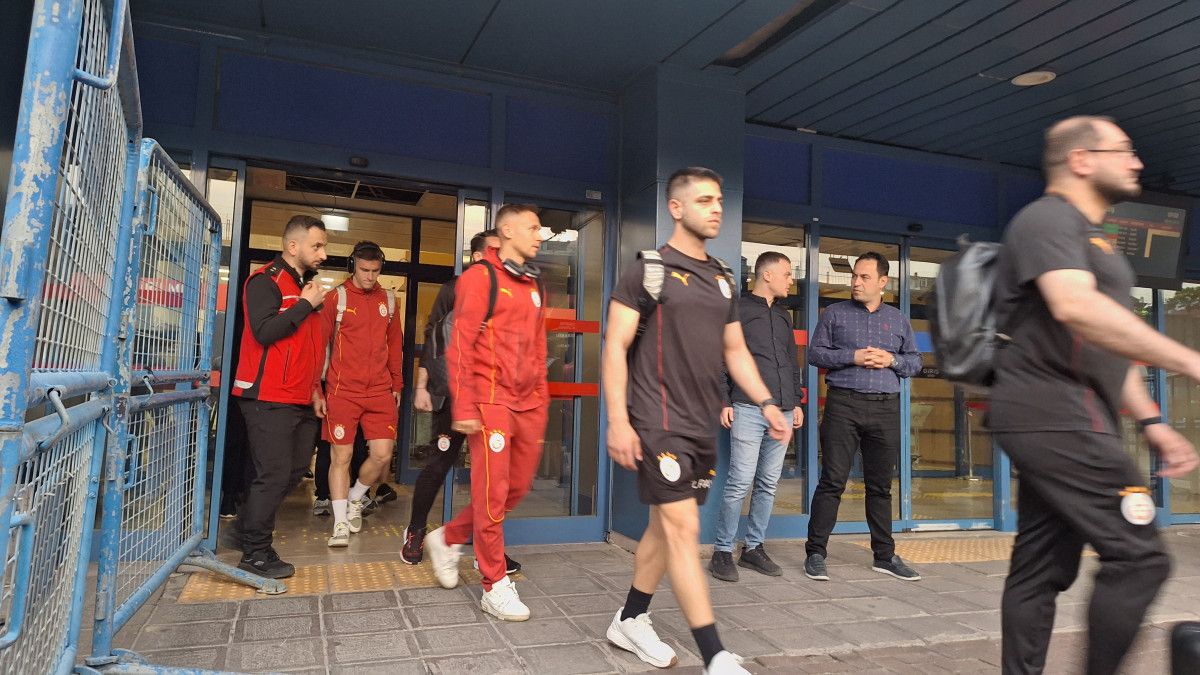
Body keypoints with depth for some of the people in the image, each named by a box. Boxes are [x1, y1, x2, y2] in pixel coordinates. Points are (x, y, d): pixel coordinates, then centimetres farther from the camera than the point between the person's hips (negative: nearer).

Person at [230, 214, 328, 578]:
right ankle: (255, 553, 7)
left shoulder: (305, 284, 18)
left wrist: (313, 387, 20)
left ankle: (248, 527, 28)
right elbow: (265, 331, -24)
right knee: (274, 473, -6)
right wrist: (306, 304, -16)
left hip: (300, 399, 9)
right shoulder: (266, 281, -9)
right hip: (269, 398, -9)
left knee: (294, 469, 13)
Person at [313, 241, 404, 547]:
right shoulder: (337, 298, -1)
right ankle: (340, 524, 13)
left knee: (382, 455, -1)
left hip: (380, 392, 3)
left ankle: (355, 499, 27)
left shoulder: (387, 299, 11)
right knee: (341, 456, 2)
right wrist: (316, 391, -3)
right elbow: (319, 344, 0)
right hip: (342, 392, -3)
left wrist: (397, 385, 15)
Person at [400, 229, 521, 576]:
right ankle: (414, 532, 24)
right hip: (454, 394, -3)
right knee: (439, 463, 4)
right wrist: (421, 387, -3)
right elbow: (431, 340, 2)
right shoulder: (454, 292, 2)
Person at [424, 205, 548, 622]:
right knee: (493, 493, -1)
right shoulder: (480, 277, -6)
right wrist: (463, 408, -15)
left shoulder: (534, 286, 16)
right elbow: (460, 346, -10)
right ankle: (495, 586, 12)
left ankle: (449, 538, 32)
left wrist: (542, 400, 16)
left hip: (528, 404, 8)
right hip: (491, 400, -8)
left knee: (518, 487, 12)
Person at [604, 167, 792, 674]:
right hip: (659, 420, -7)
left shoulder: (721, 279, 15)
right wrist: (617, 420, -17)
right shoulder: (647, 270, -5)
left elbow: (735, 350, 19)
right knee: (683, 529, -7)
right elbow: (615, 347, -9)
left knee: (666, 526, 14)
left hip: (703, 424, 7)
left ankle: (630, 621, 31)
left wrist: (766, 402, 7)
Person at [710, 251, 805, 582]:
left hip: (783, 411, 7)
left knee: (768, 484, 8)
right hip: (748, 410, -7)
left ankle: (753, 548, 18)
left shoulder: (783, 315, 21)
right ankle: (722, 552, 1)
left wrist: (797, 401, 18)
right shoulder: (737, 310, 0)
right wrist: (724, 402, -10)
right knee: (740, 483, -9)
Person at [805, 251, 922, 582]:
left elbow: (915, 362, 17)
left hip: (886, 408, 3)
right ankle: (815, 553, 3)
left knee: (881, 485, 10)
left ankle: (885, 555, 22)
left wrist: (892, 360, -4)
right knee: (832, 481, -5)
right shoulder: (834, 313, 7)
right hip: (843, 405, -3)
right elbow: (815, 352, 2)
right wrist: (852, 357, -11)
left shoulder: (898, 320, 16)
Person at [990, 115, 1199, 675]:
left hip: (1057, 419, 10)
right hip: (1054, 413, -10)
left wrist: (1151, 422, 20)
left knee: (1041, 568, 9)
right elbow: (1076, 308, -27)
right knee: (1138, 556, -10)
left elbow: (1107, 349, 27)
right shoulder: (1049, 219, -7)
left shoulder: (1089, 236, 26)